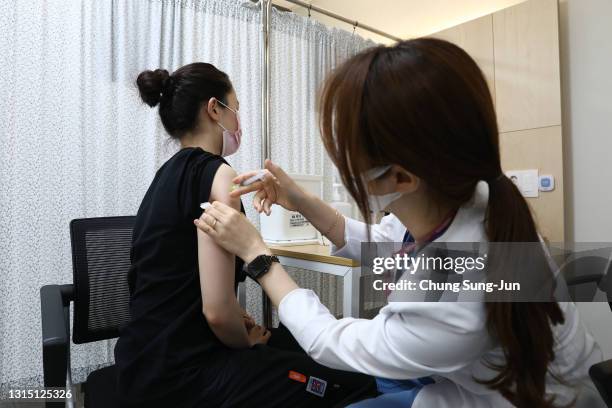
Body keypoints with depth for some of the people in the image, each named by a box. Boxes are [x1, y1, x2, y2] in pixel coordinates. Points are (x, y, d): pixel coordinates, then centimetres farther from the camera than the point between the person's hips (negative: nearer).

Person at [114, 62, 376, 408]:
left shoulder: (169, 173, 10)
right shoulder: (216, 173, -18)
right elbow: (217, 310, -25)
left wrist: (241, 327, 10)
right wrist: (247, 342, -4)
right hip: (179, 375, -9)